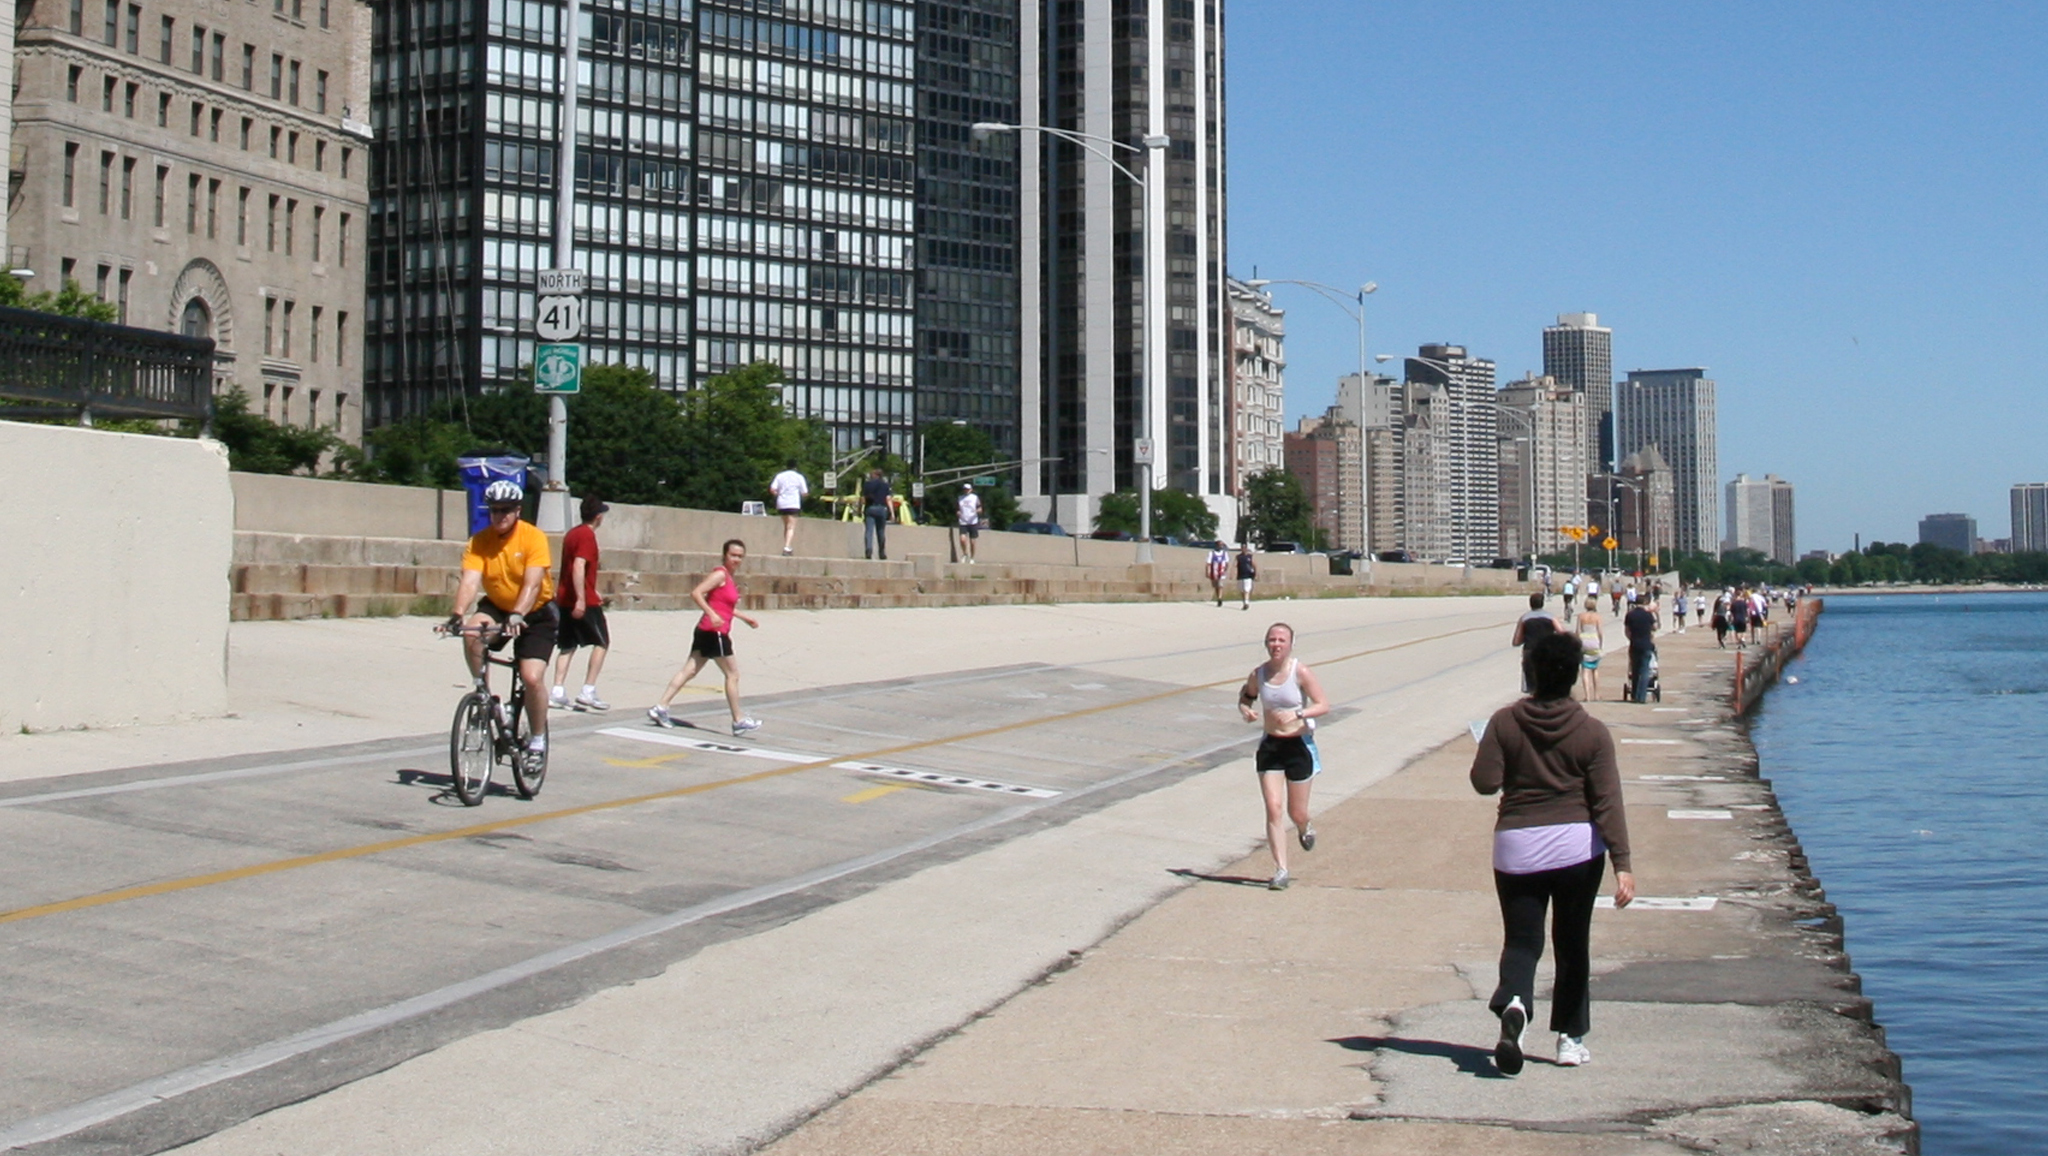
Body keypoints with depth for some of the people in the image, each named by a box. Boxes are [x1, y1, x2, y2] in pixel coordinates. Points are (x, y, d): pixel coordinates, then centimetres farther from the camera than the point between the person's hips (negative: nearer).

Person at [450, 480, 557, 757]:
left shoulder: (533, 537, -19)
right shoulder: (479, 542, -11)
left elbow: (532, 584, -29)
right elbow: (469, 581, -24)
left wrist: (517, 616, -45)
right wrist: (458, 614, -42)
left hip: (535, 613, -3)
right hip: (497, 607, 3)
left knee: (531, 678, -17)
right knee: (472, 629, -31)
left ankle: (538, 738, 5)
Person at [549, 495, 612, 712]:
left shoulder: (572, 533, 15)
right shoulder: (587, 535, -13)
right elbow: (578, 567, -24)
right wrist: (581, 599, -27)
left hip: (564, 598, 8)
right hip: (584, 602, -8)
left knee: (567, 645, 10)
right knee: (602, 642, 2)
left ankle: (557, 693, 3)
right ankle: (588, 692, -4)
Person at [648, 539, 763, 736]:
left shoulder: (731, 578, 16)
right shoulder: (720, 575, -12)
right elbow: (696, 593, -21)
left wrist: (744, 618, 29)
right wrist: (712, 614, -29)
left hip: (705, 631, 9)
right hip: (714, 632, -9)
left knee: (689, 670, 6)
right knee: (733, 674, 0)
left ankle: (660, 707, 3)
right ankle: (739, 721, 7)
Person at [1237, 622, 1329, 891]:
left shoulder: (1300, 673, -14)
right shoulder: (1258, 674, -3)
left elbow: (1323, 705, -13)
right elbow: (1245, 696, 16)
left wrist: (1297, 713, -29)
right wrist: (1245, 710, -7)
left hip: (1299, 746, -3)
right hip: (1270, 746, 3)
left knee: (1296, 812, 7)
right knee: (1273, 809, -6)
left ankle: (1305, 830, 46)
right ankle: (1280, 870, 0)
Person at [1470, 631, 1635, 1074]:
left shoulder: (1504, 723, -5)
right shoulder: (1592, 732, -5)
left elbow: (1485, 782, -6)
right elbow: (1608, 802, -9)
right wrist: (1622, 864, -11)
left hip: (1516, 848, 0)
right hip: (1577, 848, 0)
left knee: (1521, 940, 5)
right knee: (1573, 944, 15)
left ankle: (1513, 1003, -25)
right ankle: (1571, 1038, 19)